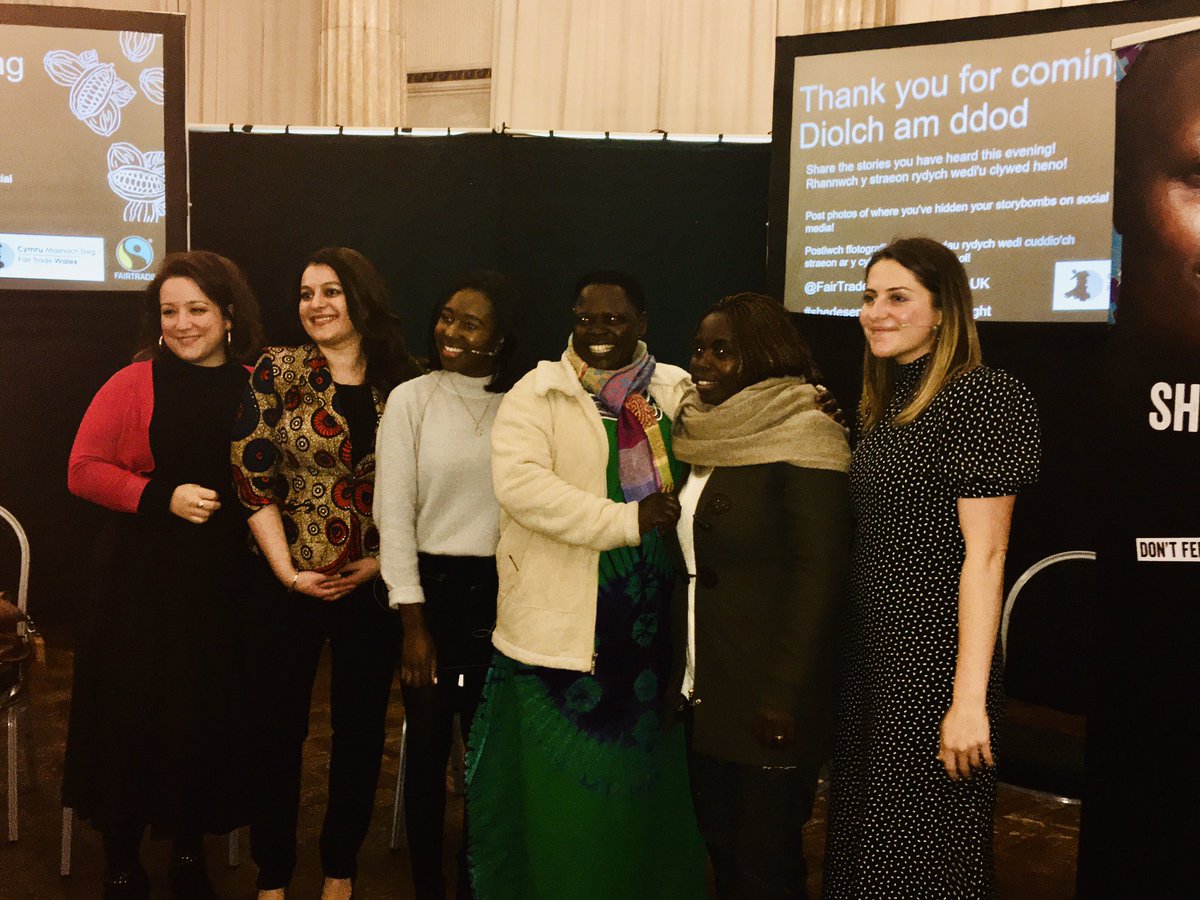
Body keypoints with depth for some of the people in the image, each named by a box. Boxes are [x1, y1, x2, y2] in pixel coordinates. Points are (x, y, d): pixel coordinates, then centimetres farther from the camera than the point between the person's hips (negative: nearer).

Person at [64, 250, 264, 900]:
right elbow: (84, 469, -6)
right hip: (141, 583, -2)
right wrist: (163, 498, -17)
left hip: (224, 584, 2)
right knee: (132, 713, 5)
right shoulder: (133, 385, -3)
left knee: (210, 714, 9)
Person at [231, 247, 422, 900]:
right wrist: (288, 571, -12)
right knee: (279, 727, 6)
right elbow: (252, 478, -7)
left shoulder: (403, 382, 1)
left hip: (373, 583, 2)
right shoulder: (279, 370, -3)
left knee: (361, 729, 11)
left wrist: (380, 562, -7)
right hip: (289, 583, -1)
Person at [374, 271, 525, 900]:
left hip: (500, 592, 2)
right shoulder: (411, 400, -4)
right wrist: (413, 623, -9)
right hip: (432, 588, -1)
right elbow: (394, 514, -6)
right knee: (428, 746, 8)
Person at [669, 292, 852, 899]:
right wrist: (680, 668, 11)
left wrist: (785, 695, -19)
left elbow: (819, 575, -17)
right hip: (704, 696, 7)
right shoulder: (704, 436, 12)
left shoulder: (800, 438, -13)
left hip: (767, 704, -7)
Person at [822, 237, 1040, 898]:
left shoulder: (980, 397, -12)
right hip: (868, 648, 8)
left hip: (934, 655, -8)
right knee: (861, 837, 17)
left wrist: (970, 699, -21)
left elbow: (984, 553, -18)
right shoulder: (879, 406, 13)